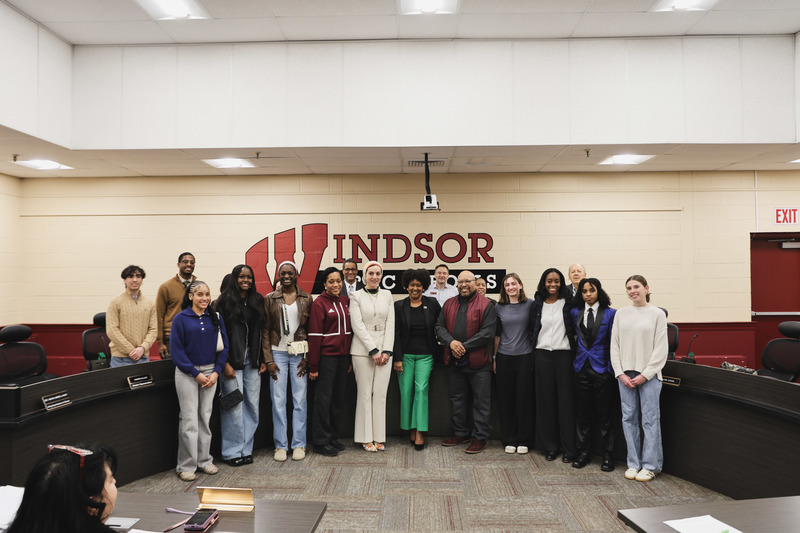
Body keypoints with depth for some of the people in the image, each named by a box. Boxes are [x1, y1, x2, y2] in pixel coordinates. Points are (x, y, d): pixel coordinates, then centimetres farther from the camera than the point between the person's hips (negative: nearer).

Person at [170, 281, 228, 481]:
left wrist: (216, 372, -5)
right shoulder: (181, 318, -5)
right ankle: (186, 466, 10)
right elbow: (176, 350, -7)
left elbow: (224, 346, 7)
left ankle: (205, 460, 22)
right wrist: (196, 374, -11)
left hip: (210, 372, 3)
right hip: (187, 373, -3)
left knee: (206, 417, 10)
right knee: (189, 419, -1)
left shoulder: (215, 318, 5)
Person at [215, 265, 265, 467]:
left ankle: (246, 449, 19)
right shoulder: (225, 301, -4)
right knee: (234, 405, -3)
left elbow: (261, 332, 12)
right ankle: (232, 451, 10)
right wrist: (225, 364, -11)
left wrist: (262, 359, 7)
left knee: (252, 404, 6)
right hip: (232, 360, -5)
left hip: (252, 359, 5)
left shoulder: (258, 300, 11)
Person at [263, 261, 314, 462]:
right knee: (278, 400, 2)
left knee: (300, 400, 2)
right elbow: (265, 331, 3)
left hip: (299, 354, 0)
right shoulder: (270, 299, 4)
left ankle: (299, 444, 14)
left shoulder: (306, 298, 5)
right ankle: (280, 445, 13)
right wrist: (268, 360, -3)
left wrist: (307, 357, -2)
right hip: (278, 353, 0)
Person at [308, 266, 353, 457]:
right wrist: (313, 366, -11)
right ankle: (321, 441, 11)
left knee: (338, 397, 12)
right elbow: (314, 335, -10)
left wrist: (349, 358, 11)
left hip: (343, 355, 6)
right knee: (324, 397, 1)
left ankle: (333, 437, 25)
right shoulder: (319, 303, -7)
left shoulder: (345, 301, 10)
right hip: (326, 356, -6)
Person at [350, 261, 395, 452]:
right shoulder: (356, 296, 1)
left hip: (384, 350, 3)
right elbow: (358, 325, -6)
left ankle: (379, 438, 11)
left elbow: (390, 324, 6)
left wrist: (386, 350, -4)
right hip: (363, 350, -2)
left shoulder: (387, 295, 10)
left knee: (380, 393, 3)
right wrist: (373, 350, -11)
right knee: (364, 393, 0)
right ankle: (366, 438, 9)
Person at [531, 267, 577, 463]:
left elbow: (576, 327, -3)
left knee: (566, 400, 1)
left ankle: (569, 448, 11)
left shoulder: (568, 302, 0)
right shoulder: (538, 304, 8)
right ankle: (550, 446, 17)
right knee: (546, 399, 6)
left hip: (564, 355, -2)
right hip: (542, 355, 3)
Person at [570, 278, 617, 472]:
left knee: (604, 413, 5)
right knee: (583, 412, 10)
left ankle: (607, 455, 18)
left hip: (601, 367, -3)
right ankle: (583, 452, 22)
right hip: (581, 367, 3)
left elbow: (613, 342, -2)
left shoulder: (610, 313, -2)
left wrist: (613, 368, -6)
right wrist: (574, 362, 7)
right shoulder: (575, 312, 6)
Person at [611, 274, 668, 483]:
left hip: (648, 375, -3)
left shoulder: (657, 314, -2)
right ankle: (633, 463, 17)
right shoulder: (621, 314, 7)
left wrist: (645, 375, -9)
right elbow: (615, 345, 8)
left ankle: (650, 465, 12)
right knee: (629, 418, 7)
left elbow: (661, 349, -4)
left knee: (650, 419, 1)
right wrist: (620, 373, -2)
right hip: (625, 374, 3)